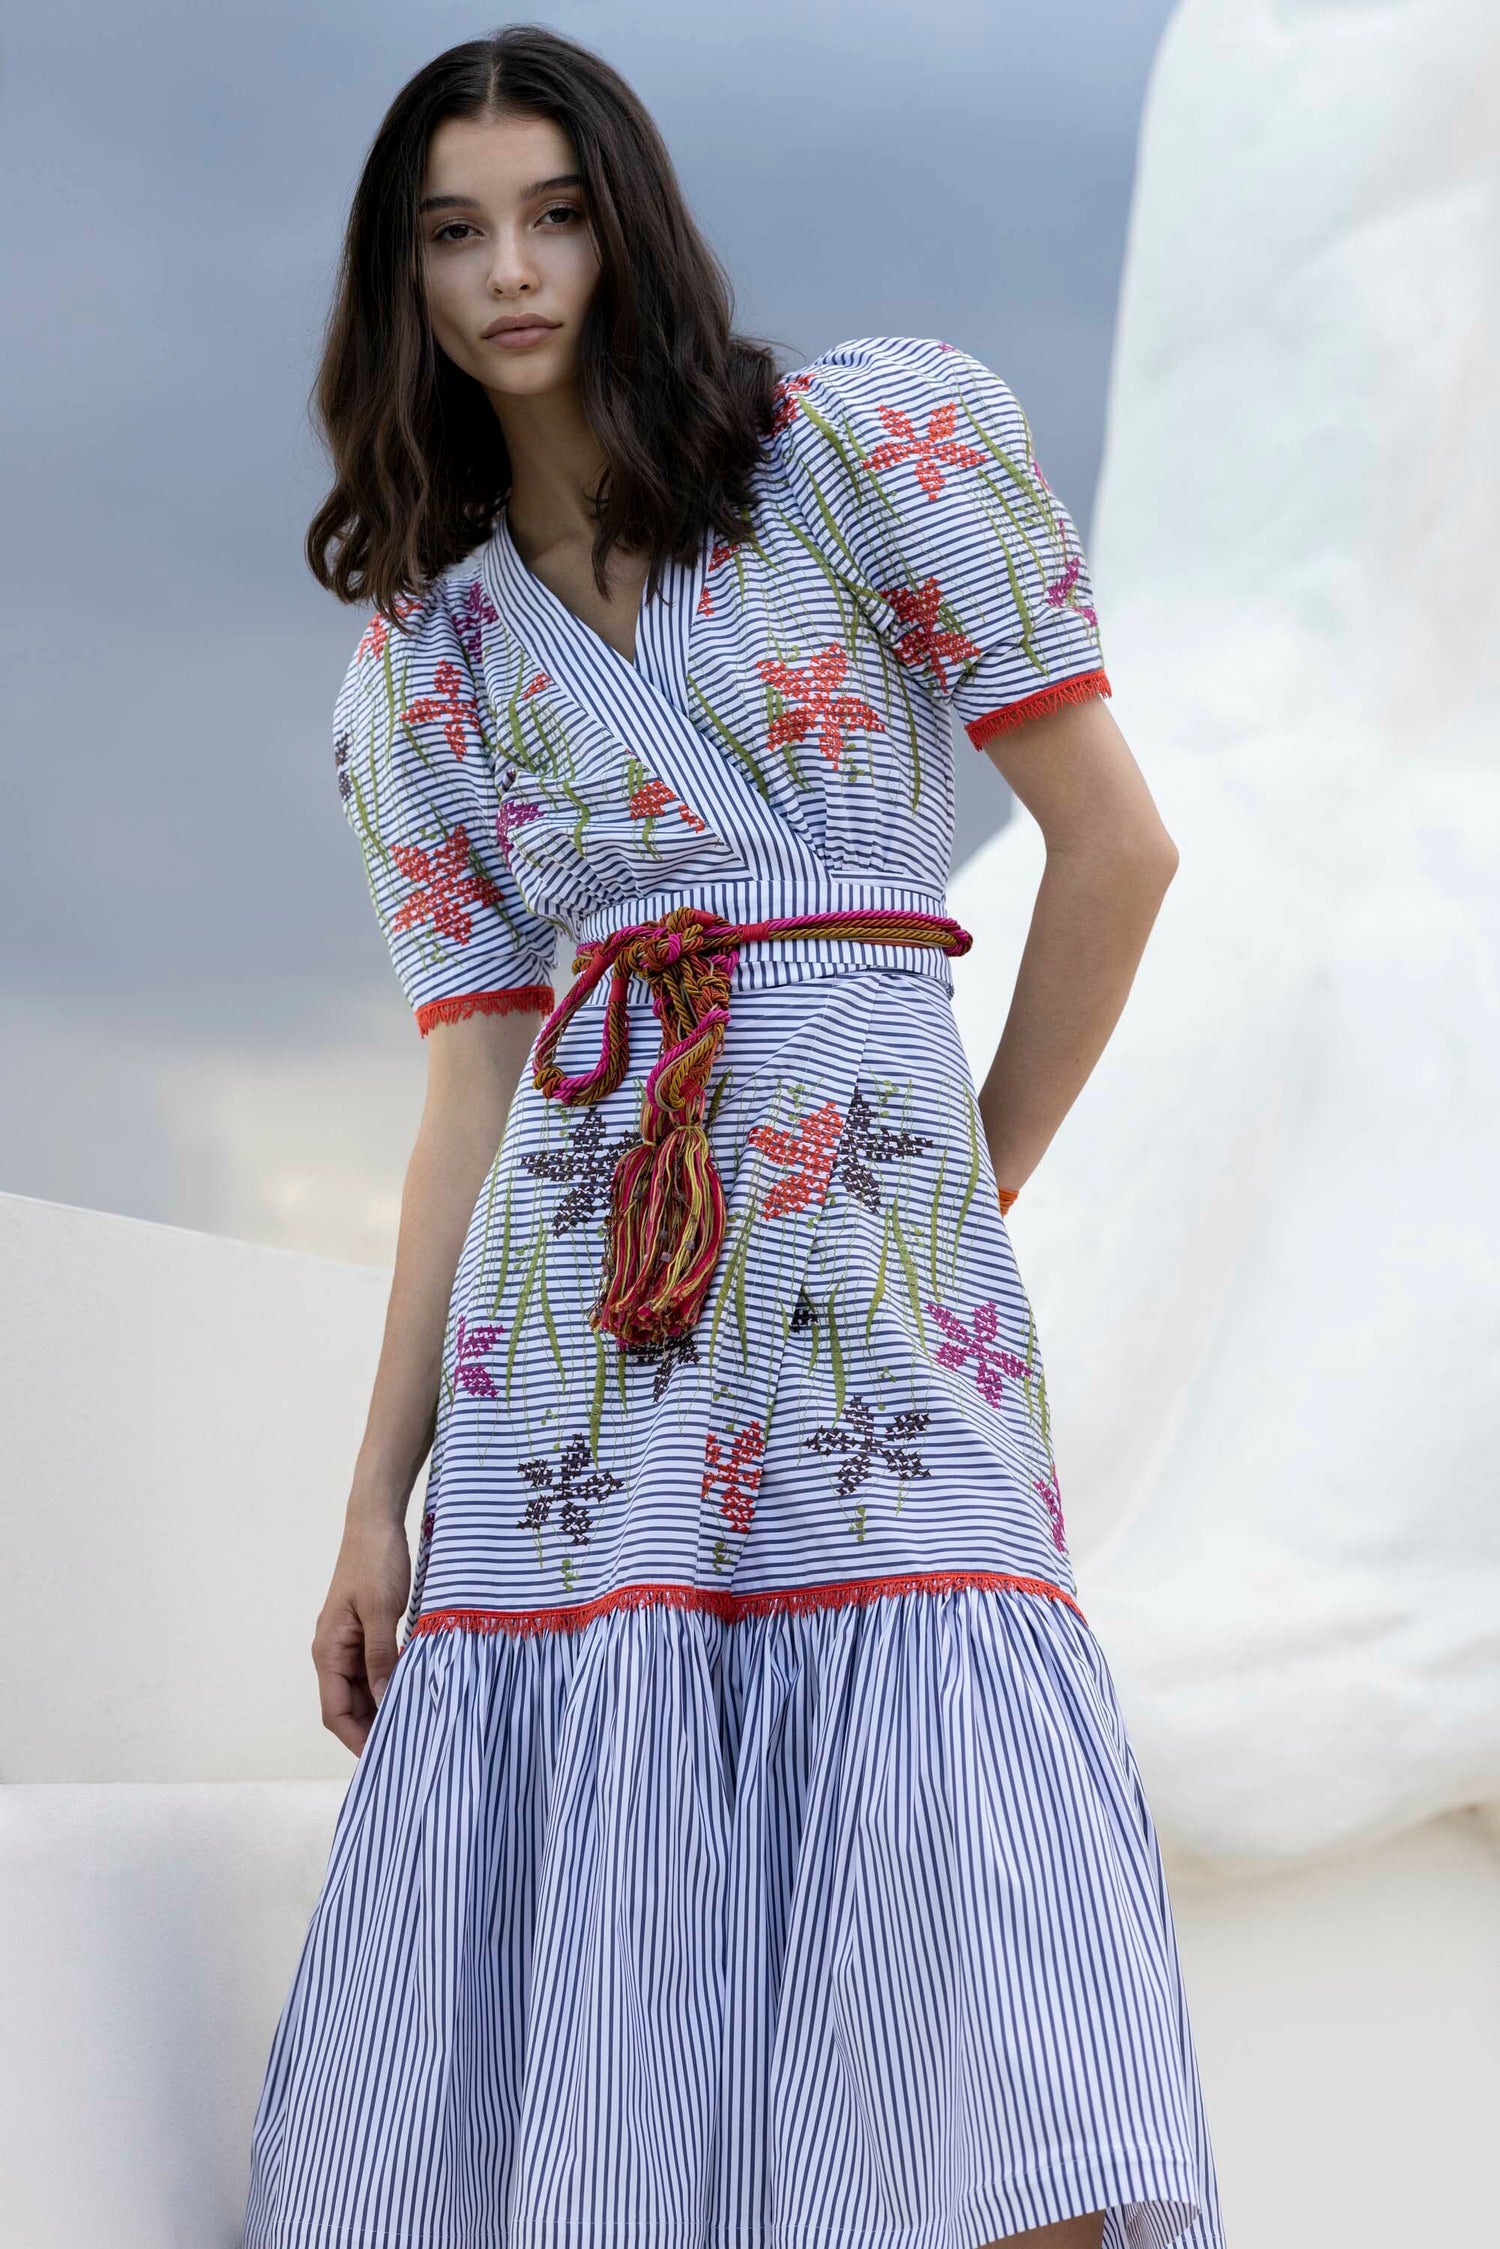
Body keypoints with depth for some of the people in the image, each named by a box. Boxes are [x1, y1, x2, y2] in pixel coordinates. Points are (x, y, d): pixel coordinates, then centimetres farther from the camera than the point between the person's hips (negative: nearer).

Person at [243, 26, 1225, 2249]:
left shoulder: (875, 443, 5)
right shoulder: (423, 663, 16)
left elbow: (1115, 842, 6)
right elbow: (474, 1074, 12)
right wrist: (377, 1499, 6)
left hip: (868, 1222, -3)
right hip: (568, 1307, 3)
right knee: (561, 2042, -3)